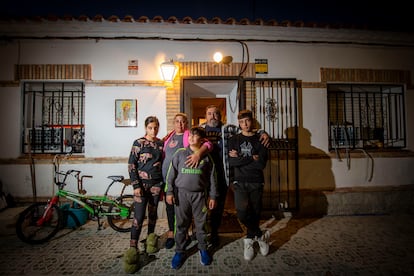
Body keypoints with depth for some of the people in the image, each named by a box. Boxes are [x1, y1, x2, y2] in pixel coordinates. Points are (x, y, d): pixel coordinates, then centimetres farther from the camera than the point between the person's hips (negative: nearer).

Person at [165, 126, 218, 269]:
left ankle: (203, 249, 33)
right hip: (181, 193, 0)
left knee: (201, 223, 11)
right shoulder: (180, 153, 1)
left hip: (200, 195, 0)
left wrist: (212, 196, 4)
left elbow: (212, 177, 5)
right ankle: (180, 251, 29)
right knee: (181, 224, 10)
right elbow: (171, 174, 2)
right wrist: (169, 192, -2)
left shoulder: (206, 156, 1)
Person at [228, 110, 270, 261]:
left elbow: (262, 164, -10)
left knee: (255, 213, 7)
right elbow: (231, 162, -8)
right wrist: (252, 158, -10)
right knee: (242, 213, -17)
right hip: (240, 182, 0)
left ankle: (250, 240, 32)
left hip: (256, 182, 1)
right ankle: (261, 235, 9)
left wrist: (240, 158, -9)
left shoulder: (260, 139, 3)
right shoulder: (234, 139, 6)